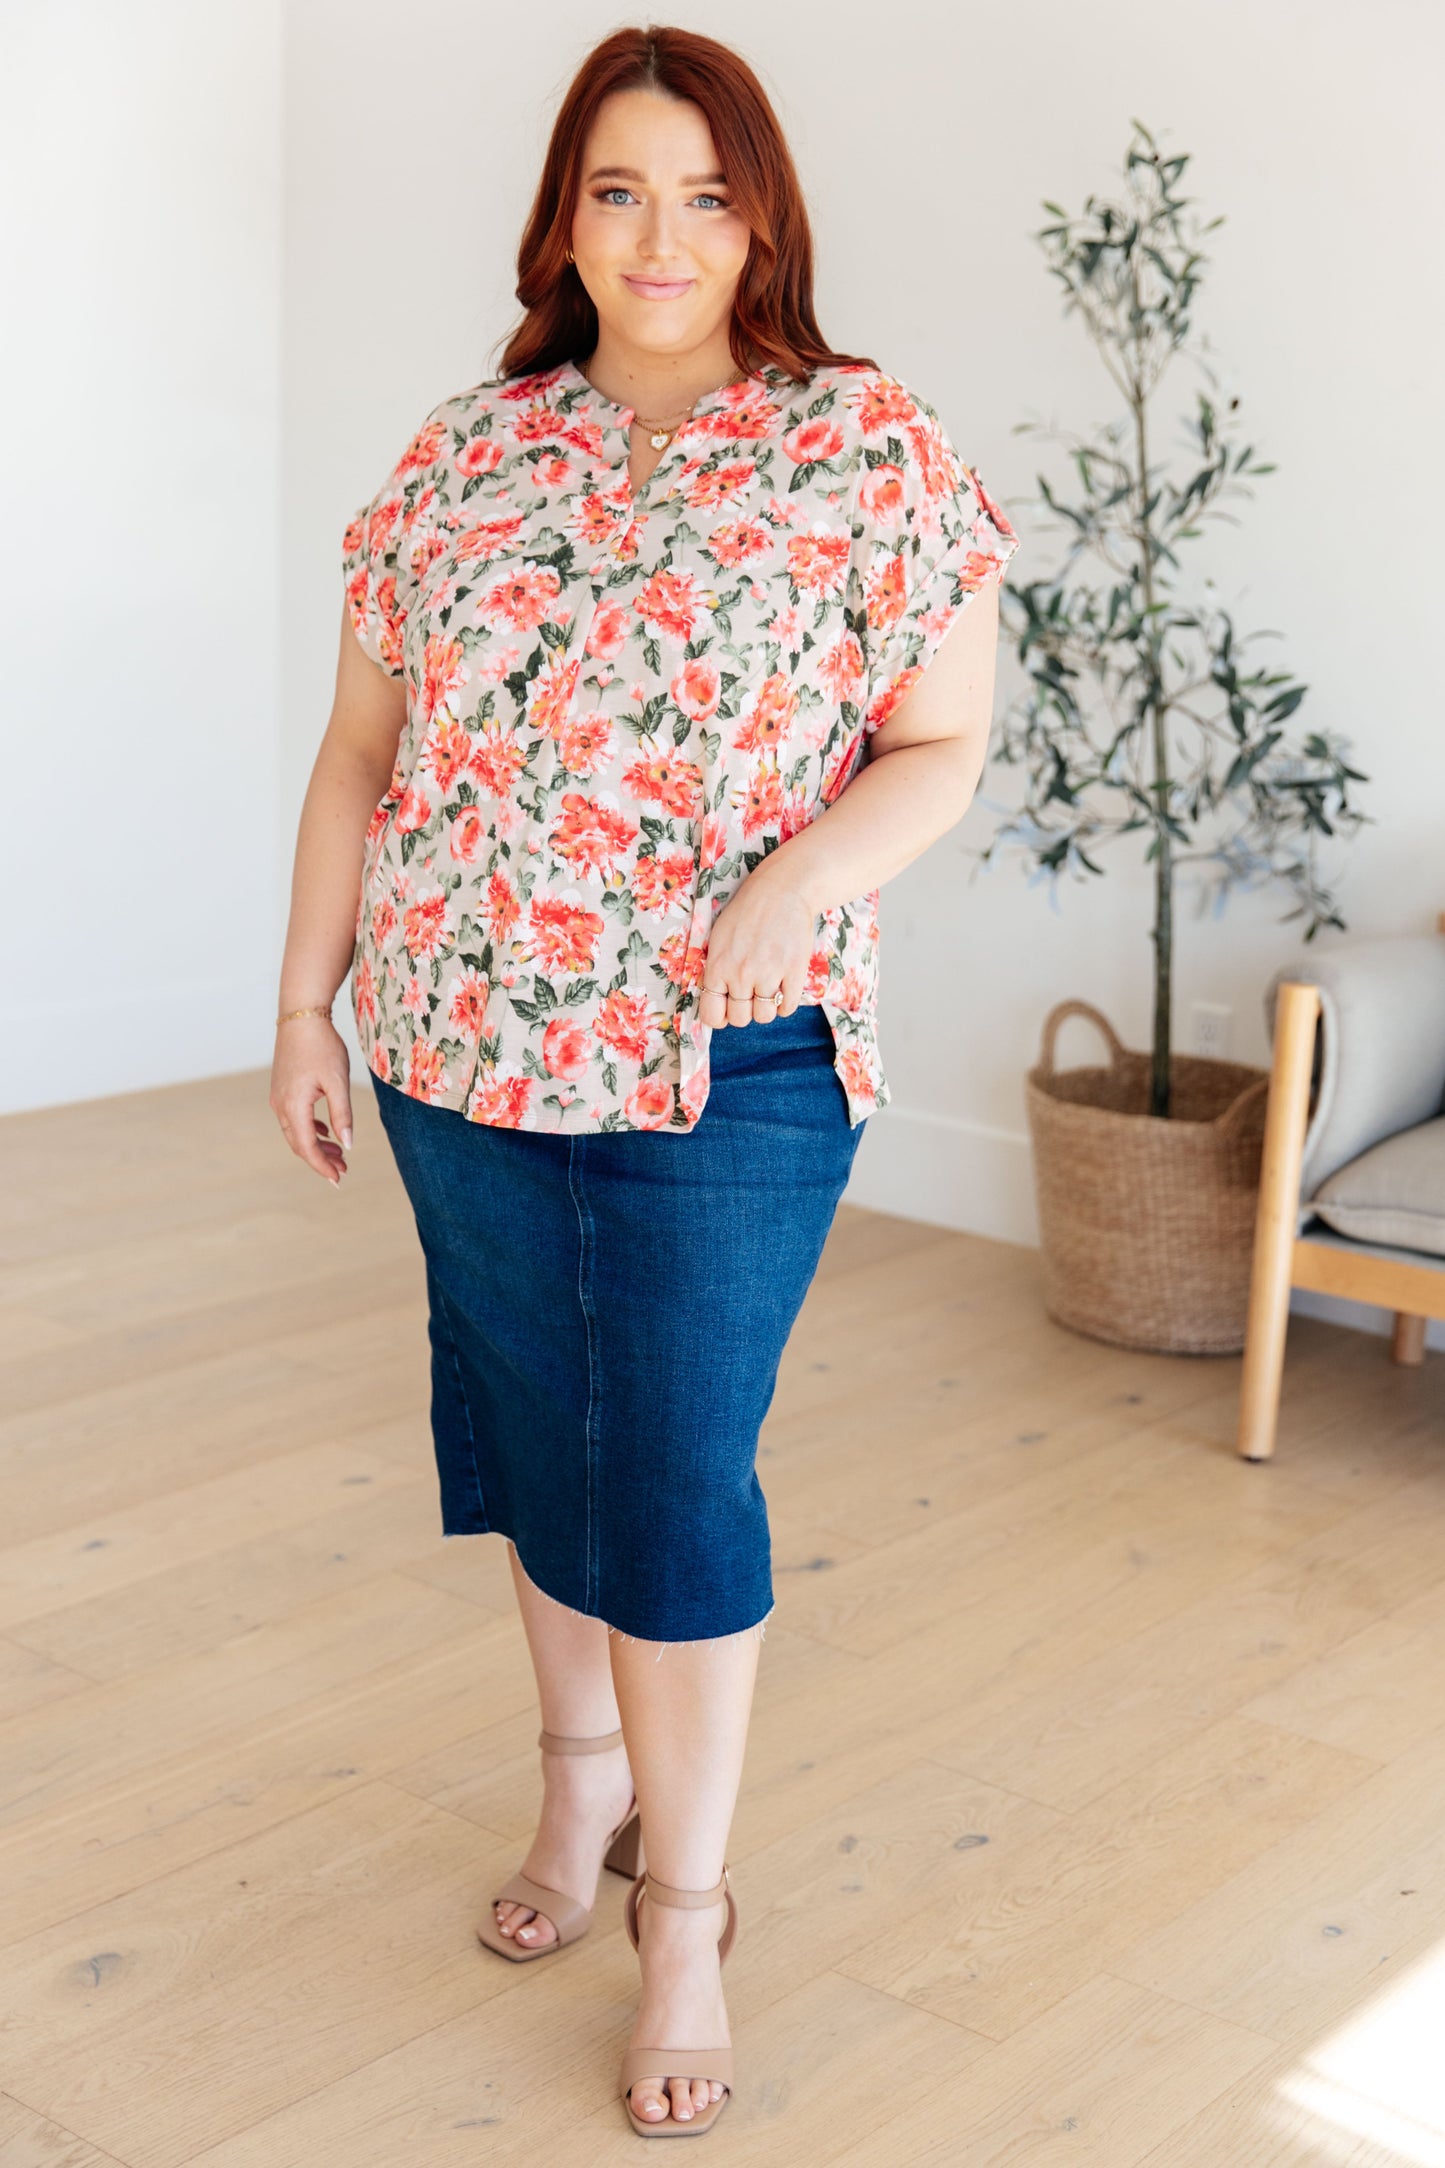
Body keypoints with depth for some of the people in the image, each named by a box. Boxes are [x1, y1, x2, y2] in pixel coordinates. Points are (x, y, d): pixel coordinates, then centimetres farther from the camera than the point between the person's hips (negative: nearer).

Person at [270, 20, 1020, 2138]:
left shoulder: (873, 448, -4)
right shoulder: (464, 453, 5)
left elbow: (944, 743, -2)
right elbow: (361, 750, 9)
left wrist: (807, 872, -20)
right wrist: (308, 998, 7)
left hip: (728, 1070, -4)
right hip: (460, 1047, 4)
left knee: (677, 1485, 0)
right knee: (530, 1440, 17)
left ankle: (688, 1909, 19)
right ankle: (587, 1778, 40)